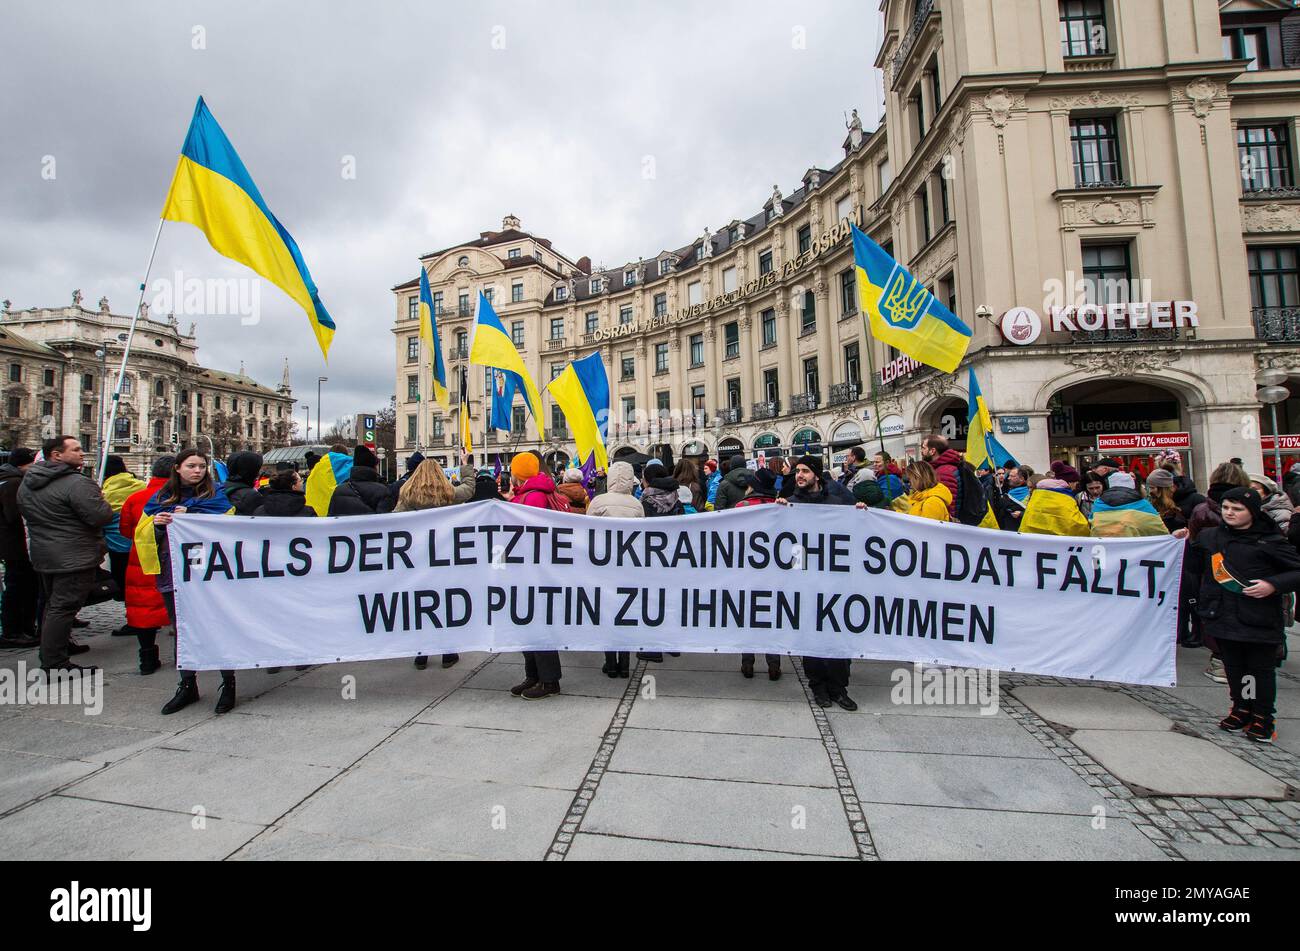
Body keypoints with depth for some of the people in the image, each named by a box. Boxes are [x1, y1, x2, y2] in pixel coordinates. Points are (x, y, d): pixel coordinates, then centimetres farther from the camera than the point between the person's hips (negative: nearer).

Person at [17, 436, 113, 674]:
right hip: (74, 558, -9)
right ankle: (55, 665, -2)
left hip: (43, 554, 9)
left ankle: (54, 647, 37)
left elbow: (27, 514, 21)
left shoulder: (27, 482, 9)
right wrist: (101, 500, -6)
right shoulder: (77, 483, -22)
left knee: (52, 604, 22)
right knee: (63, 608, -6)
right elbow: (101, 516, -25)